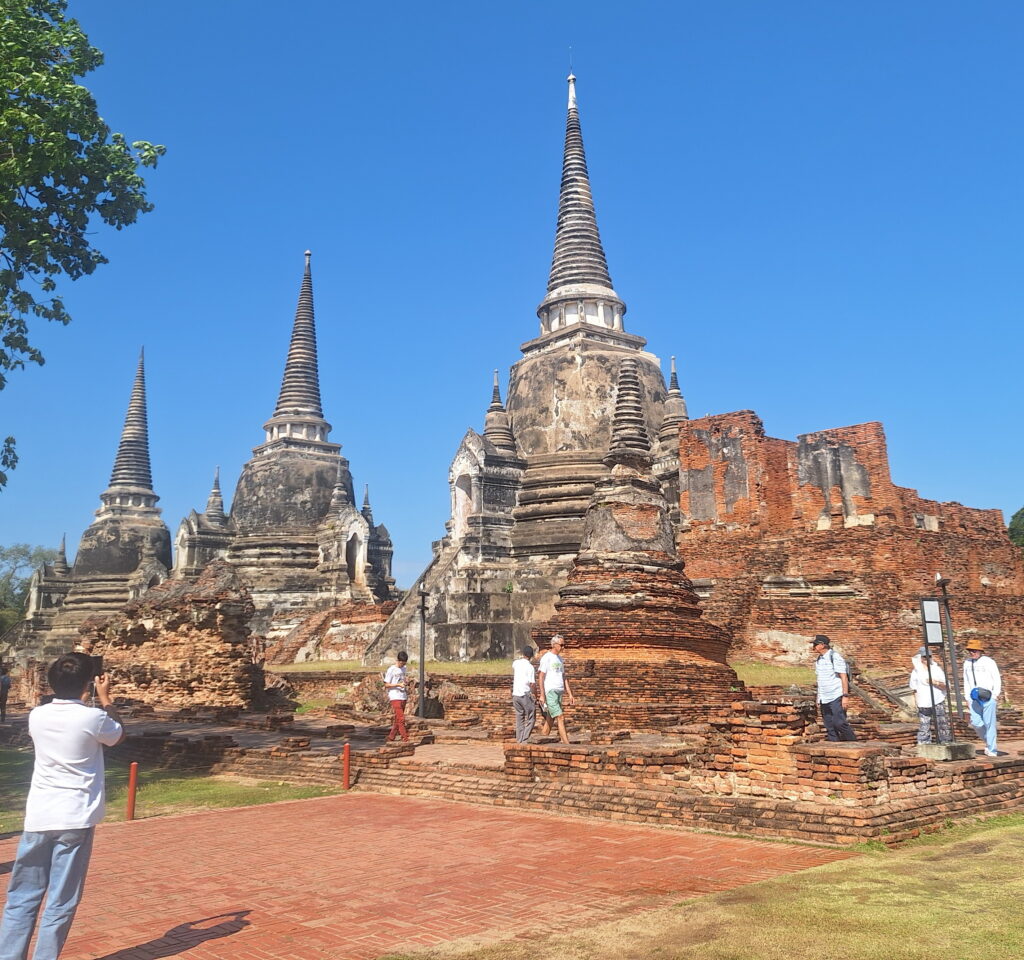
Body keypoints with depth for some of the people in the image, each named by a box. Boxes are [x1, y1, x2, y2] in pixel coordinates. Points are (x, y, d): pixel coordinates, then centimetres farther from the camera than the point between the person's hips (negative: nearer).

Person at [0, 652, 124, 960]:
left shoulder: (37, 716, 1)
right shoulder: (92, 718, -11)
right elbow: (119, 734, 11)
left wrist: (75, 697, 25)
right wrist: (105, 698, 18)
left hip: (38, 817, 4)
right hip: (76, 819, -4)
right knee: (61, 903, 5)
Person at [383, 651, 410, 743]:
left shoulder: (403, 669, 14)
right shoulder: (391, 670, -8)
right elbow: (386, 685, -8)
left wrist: (405, 689, 8)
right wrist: (398, 685, -20)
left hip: (403, 697, 7)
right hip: (395, 698, -7)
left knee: (398, 720, 9)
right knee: (401, 719, -13)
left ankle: (390, 739, 18)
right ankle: (405, 739, -14)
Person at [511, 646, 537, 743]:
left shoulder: (516, 663, 5)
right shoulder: (530, 667, -13)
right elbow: (532, 684, -15)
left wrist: (520, 657, 24)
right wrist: (535, 696, -5)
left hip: (515, 694, 6)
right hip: (526, 695, -6)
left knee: (519, 719, 12)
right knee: (531, 719, 2)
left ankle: (520, 740, 12)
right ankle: (525, 740, -6)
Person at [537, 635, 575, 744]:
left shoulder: (560, 659, 17)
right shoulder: (546, 658, -6)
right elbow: (540, 677, -10)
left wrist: (570, 694, 16)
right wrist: (542, 695, -16)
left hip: (559, 692, 7)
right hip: (550, 691, -7)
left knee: (550, 719, 8)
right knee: (560, 717, -13)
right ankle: (567, 744, -16)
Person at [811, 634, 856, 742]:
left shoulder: (835, 657, -9)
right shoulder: (818, 660, 14)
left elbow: (844, 677, -12)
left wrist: (845, 695, -19)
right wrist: (818, 699, 17)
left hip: (836, 697, -8)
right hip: (824, 699, 8)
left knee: (839, 723, -15)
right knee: (829, 726, 5)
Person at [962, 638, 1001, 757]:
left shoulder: (988, 662, -3)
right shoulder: (967, 663, 12)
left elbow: (997, 679, -1)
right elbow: (966, 681, 18)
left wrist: (995, 694, -8)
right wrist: (968, 696, 11)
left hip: (988, 697, -4)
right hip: (975, 697, 5)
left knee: (989, 723, -3)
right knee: (975, 722, -5)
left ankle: (992, 750, 4)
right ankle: (988, 741, 19)